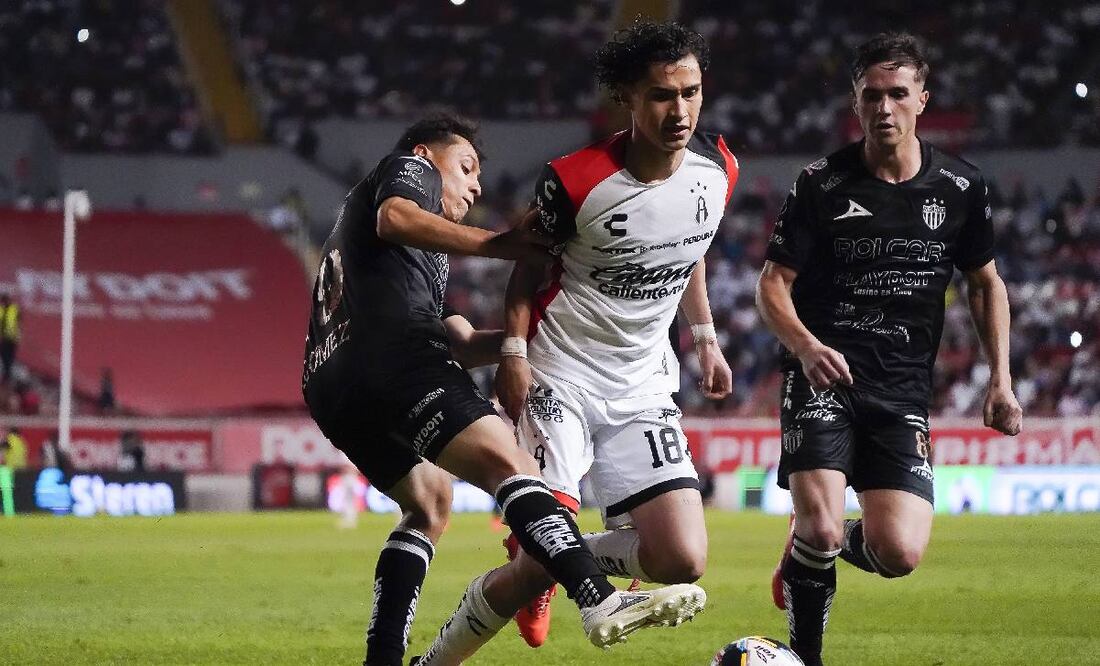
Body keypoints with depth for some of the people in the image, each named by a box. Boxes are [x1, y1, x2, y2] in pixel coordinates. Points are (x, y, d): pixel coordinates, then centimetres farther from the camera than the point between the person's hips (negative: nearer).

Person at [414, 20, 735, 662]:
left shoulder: (718, 169, -3)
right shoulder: (574, 180, -17)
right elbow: (530, 265, -2)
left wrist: (706, 336, 18)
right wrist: (514, 353, -12)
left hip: (643, 388, 5)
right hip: (559, 379, -5)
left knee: (683, 562, -10)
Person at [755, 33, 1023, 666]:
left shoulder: (961, 187, 3)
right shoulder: (822, 184, -4)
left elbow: (986, 283, 17)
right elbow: (773, 285, -3)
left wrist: (1001, 381, 7)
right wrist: (807, 347, -23)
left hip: (904, 388, 2)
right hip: (824, 375, -2)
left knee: (900, 555, -11)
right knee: (821, 528, -21)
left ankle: (812, 549, 24)